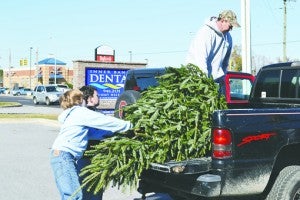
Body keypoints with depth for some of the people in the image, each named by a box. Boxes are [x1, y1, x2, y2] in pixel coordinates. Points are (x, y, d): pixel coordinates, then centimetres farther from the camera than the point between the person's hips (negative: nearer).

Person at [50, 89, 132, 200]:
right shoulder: (80, 112, -5)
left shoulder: (74, 114, 24)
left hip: (63, 156, 10)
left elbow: (94, 132, 18)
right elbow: (104, 120, -7)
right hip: (63, 155, -10)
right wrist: (129, 125, 1)